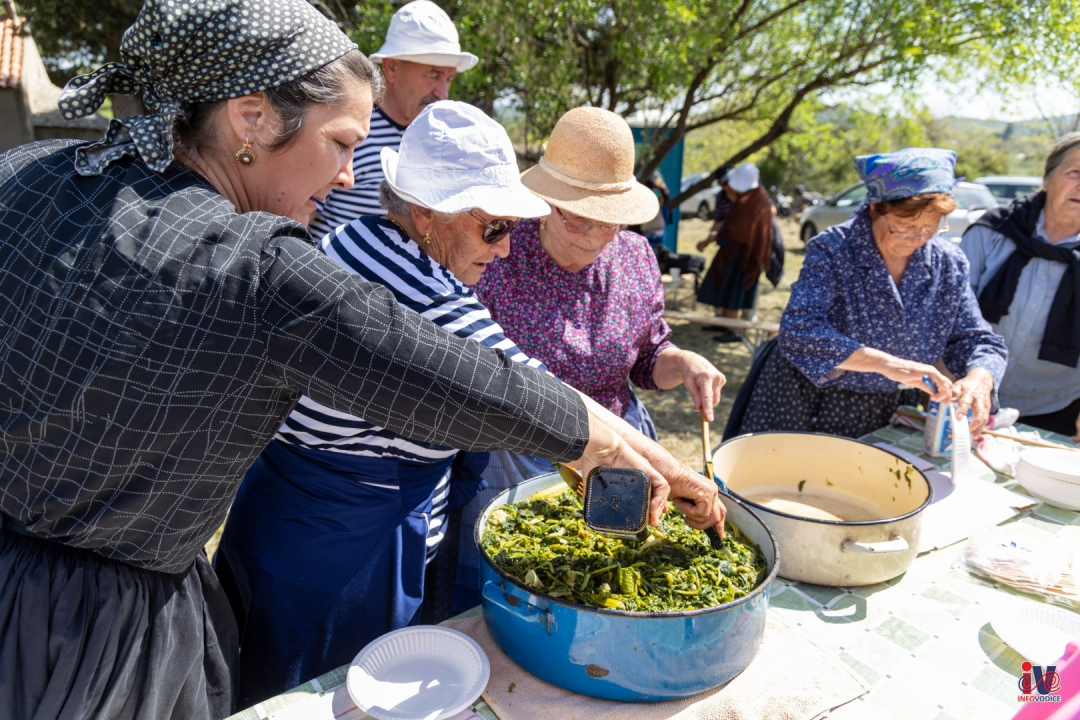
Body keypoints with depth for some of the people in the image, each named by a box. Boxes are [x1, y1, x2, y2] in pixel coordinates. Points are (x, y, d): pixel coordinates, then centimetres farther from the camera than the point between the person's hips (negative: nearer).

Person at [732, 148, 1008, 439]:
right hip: (800, 407, -4)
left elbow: (978, 341, 0)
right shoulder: (832, 249, -19)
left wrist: (979, 378, -24)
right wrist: (887, 363, -39)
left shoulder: (948, 265, -4)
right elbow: (798, 330, -31)